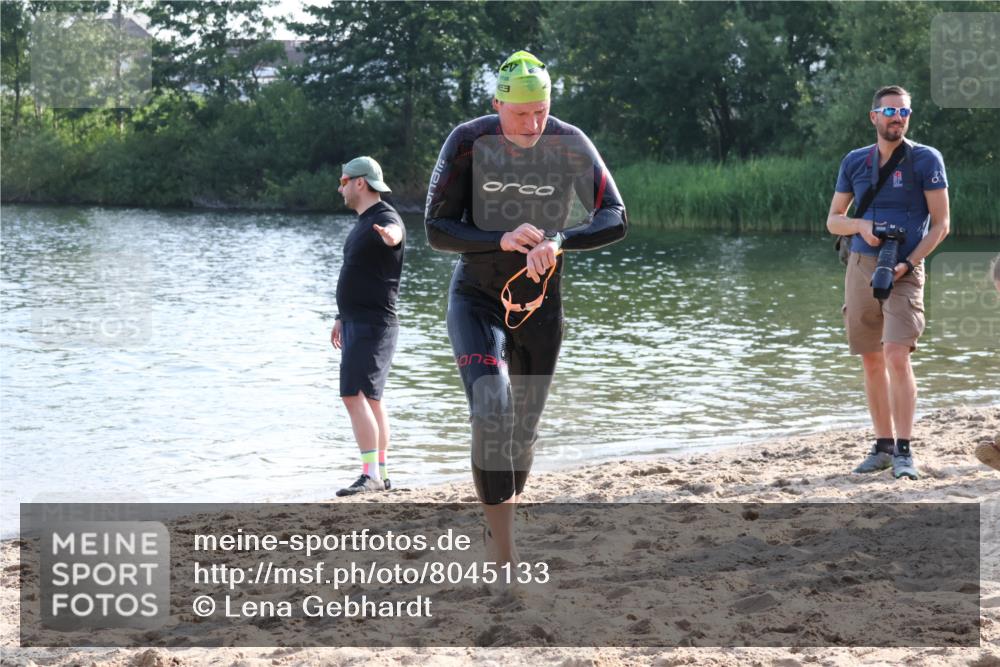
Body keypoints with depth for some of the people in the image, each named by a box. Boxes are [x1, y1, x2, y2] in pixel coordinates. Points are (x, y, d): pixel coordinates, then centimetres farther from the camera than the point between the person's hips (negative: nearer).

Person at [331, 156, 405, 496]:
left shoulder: (386, 218, -15)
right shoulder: (363, 222, 16)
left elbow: (394, 234, -41)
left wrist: (390, 236, -65)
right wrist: (342, 317, 27)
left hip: (373, 324, -10)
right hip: (357, 323, 10)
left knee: (356, 395, -16)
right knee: (370, 398, 13)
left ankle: (370, 475, -17)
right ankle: (380, 474, 18)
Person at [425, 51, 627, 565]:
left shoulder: (571, 145, -12)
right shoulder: (469, 142, -14)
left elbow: (614, 219, -18)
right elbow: (436, 230, -14)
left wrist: (557, 242, -37)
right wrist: (502, 240, -32)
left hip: (541, 306, 2)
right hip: (475, 299, -2)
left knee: (524, 430, 14)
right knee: (491, 414, -22)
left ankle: (496, 529, 39)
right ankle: (505, 558, -20)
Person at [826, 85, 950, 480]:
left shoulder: (926, 159, -1)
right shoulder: (855, 162, 10)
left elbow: (940, 225, -2)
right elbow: (833, 221, 16)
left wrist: (907, 264, -14)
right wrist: (861, 225, -7)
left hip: (904, 270, -4)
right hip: (860, 266, 4)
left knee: (896, 355, -17)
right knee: (871, 361, 7)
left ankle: (904, 451, -14)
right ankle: (882, 446, 16)